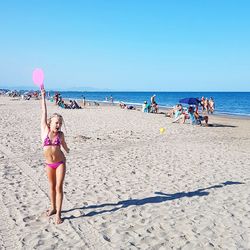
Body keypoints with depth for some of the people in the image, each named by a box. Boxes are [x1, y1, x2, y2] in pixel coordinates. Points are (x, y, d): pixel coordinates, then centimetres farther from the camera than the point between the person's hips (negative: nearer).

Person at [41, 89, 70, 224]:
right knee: (52, 186, 14)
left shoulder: (60, 134, -6)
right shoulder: (45, 130, -8)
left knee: (58, 187, -1)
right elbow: (44, 112, -12)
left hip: (60, 163, -1)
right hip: (49, 163, 1)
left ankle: (58, 213, 5)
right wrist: (43, 96, -14)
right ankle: (53, 207, 32)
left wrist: (67, 150, 34)